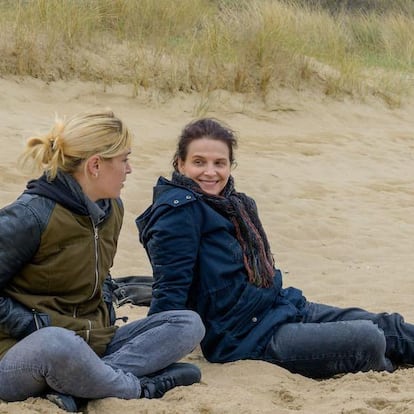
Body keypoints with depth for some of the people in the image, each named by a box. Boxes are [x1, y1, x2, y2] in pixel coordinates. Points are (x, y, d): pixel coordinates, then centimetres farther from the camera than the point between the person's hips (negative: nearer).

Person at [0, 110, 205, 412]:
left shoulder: (112, 209, 10)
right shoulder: (30, 217, -15)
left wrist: (107, 318, 9)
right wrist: (41, 328, -17)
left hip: (91, 346, 9)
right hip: (25, 351, -9)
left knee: (188, 324, -5)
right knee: (59, 344, -44)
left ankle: (74, 390, -23)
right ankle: (139, 387, -16)